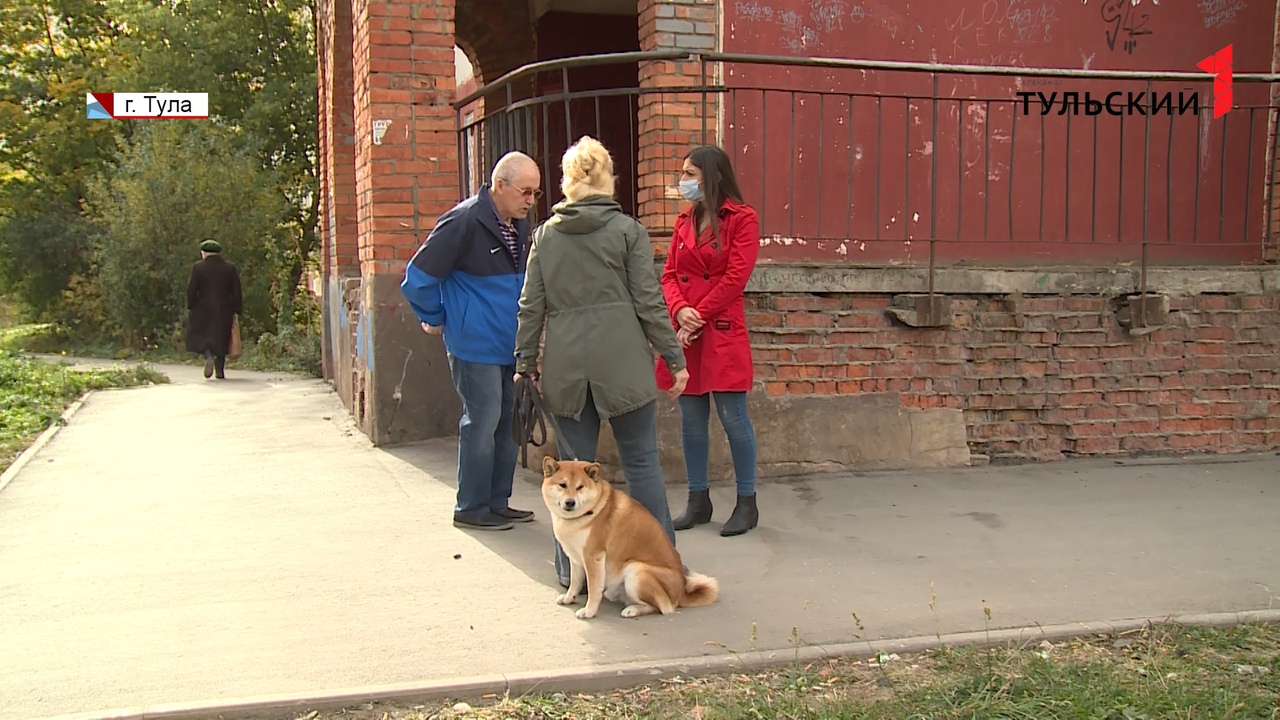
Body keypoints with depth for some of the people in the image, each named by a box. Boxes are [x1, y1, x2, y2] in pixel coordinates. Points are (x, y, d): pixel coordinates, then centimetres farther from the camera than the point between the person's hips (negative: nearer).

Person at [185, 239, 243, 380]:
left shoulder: (198, 267, -4)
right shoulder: (230, 267, 3)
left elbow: (191, 289, -6)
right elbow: (236, 291, 2)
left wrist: (190, 307, 4)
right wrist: (236, 310, 6)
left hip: (203, 310, -2)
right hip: (224, 310, 2)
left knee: (201, 337, 9)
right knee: (221, 339, 10)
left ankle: (208, 357, -19)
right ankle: (220, 371, 9)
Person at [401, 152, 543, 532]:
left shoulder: (519, 225, 9)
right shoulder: (464, 222, -17)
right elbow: (417, 278, -14)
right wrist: (436, 320, -3)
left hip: (510, 346, 8)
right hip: (475, 346, -8)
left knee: (510, 422, 11)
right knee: (482, 422, -3)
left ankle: (498, 502, 23)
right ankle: (471, 508, 9)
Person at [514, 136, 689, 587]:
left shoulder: (546, 234, 8)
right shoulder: (627, 229, -1)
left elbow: (531, 305, 8)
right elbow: (648, 301, -4)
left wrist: (525, 361, 16)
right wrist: (674, 358, 2)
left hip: (565, 367, 3)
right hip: (622, 361, -3)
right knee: (641, 462, 5)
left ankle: (573, 569, 14)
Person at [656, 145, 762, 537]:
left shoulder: (742, 219, -4)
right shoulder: (684, 220, 15)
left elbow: (735, 277, -11)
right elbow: (669, 274, 11)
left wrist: (698, 318, -12)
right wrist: (680, 310, -9)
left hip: (722, 333, -6)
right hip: (684, 333, 6)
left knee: (733, 417, -2)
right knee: (691, 419, 10)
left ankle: (747, 504, 10)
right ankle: (698, 501, 21)